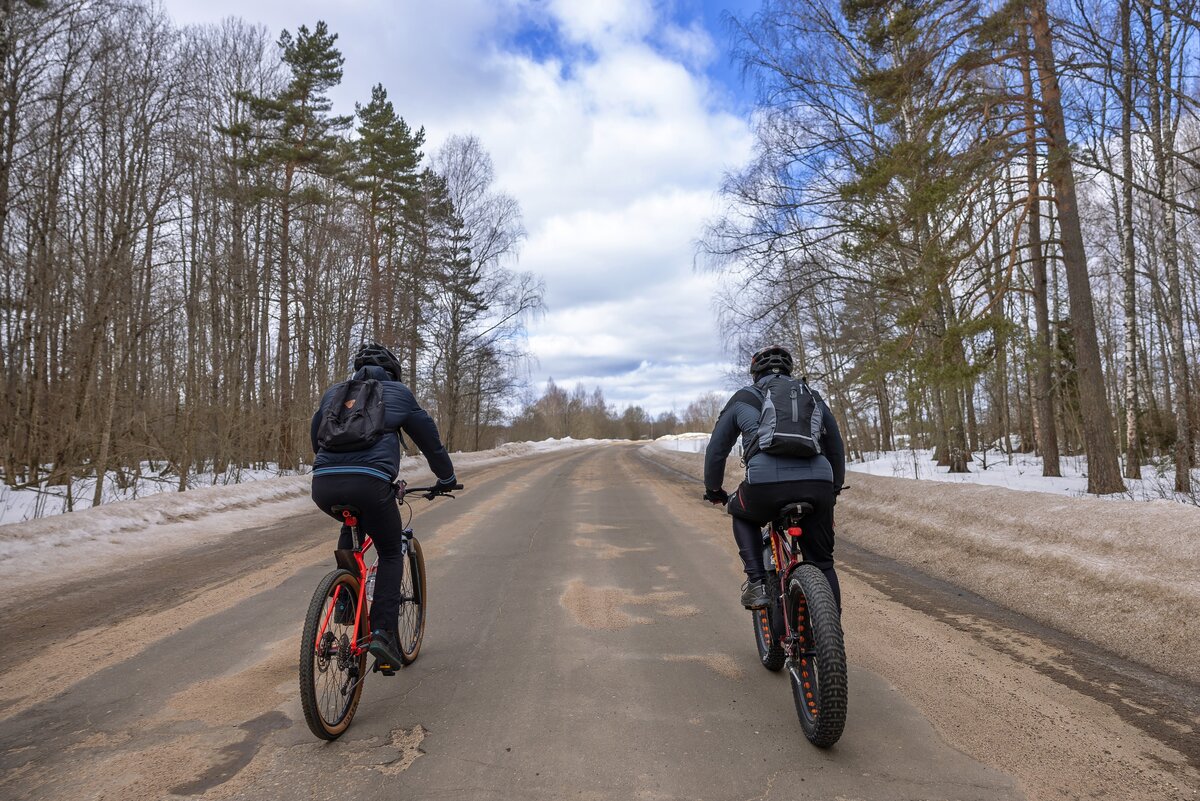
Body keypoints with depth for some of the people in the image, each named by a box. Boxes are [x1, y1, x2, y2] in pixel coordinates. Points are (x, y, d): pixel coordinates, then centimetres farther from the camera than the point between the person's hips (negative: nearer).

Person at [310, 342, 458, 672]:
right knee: (391, 555, 15)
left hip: (324, 486, 4)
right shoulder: (399, 393, 15)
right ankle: (382, 632, 2)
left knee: (352, 526, 36)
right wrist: (447, 479, 35)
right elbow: (430, 440, 20)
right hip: (370, 483, -4)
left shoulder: (333, 393, 25)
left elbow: (316, 439, 35)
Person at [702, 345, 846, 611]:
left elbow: (716, 449, 24)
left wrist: (713, 490, 39)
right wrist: (834, 488, 49)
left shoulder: (743, 398, 21)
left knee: (742, 514, 31)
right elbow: (836, 447, 35)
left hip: (765, 484, -2)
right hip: (818, 486, 2)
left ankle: (757, 583, 17)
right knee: (822, 564, 21)